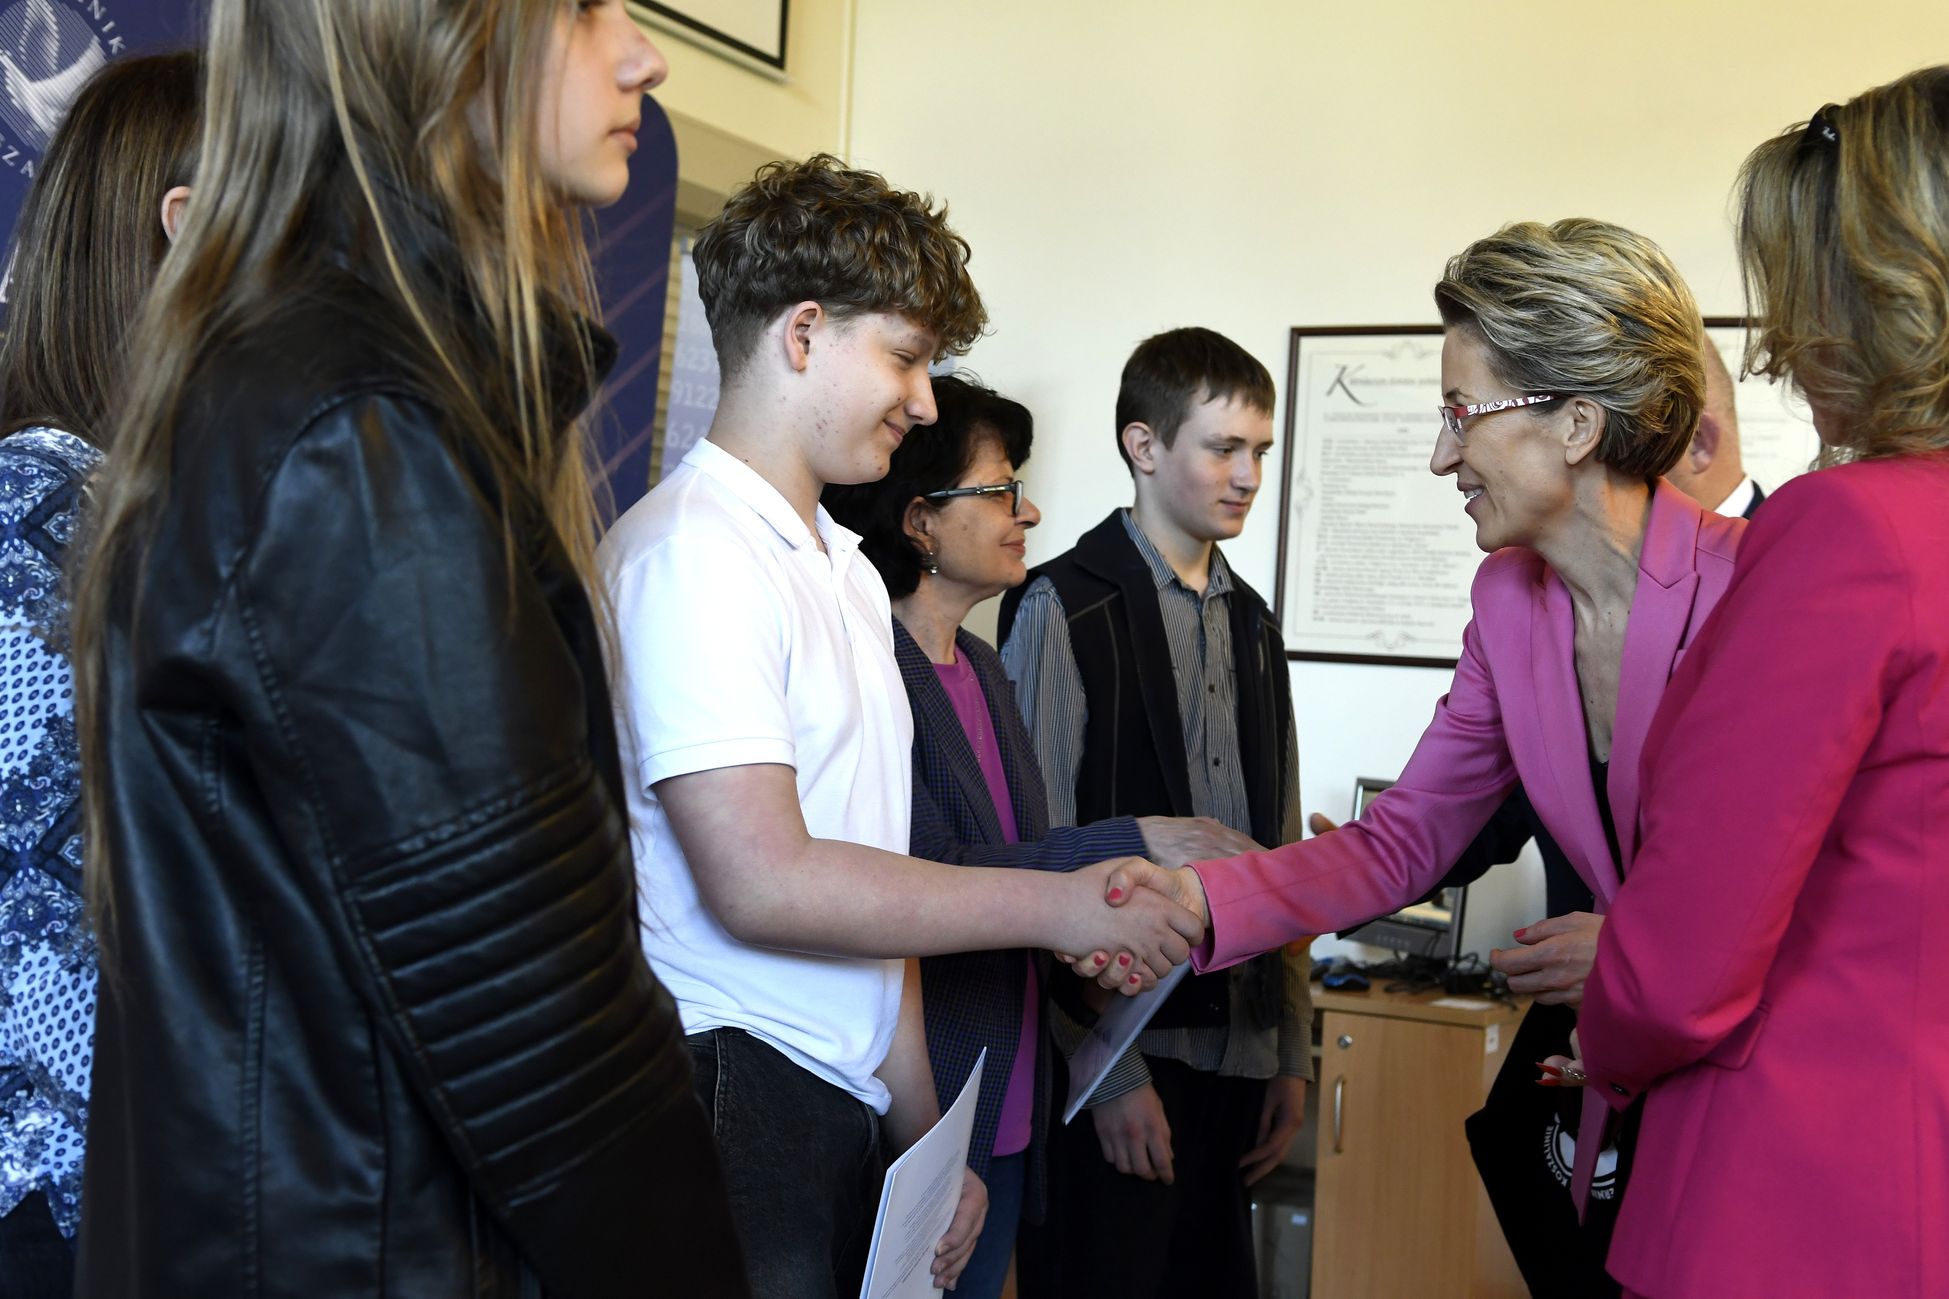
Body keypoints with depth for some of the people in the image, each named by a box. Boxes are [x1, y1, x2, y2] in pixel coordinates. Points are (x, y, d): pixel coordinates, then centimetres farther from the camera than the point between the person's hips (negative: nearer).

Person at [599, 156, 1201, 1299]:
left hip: (849, 1108, 8)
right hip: (734, 1097, -8)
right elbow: (761, 882, -20)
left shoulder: (849, 572, 17)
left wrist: (922, 1136, 13)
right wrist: (1058, 907, -13)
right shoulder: (694, 551, -13)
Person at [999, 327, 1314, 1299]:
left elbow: (1277, 849, 15)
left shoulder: (1251, 623, 14)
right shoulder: (1067, 607, -7)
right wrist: (1112, 1070, -13)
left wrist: (1292, 1055, 12)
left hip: (1237, 1047, 6)